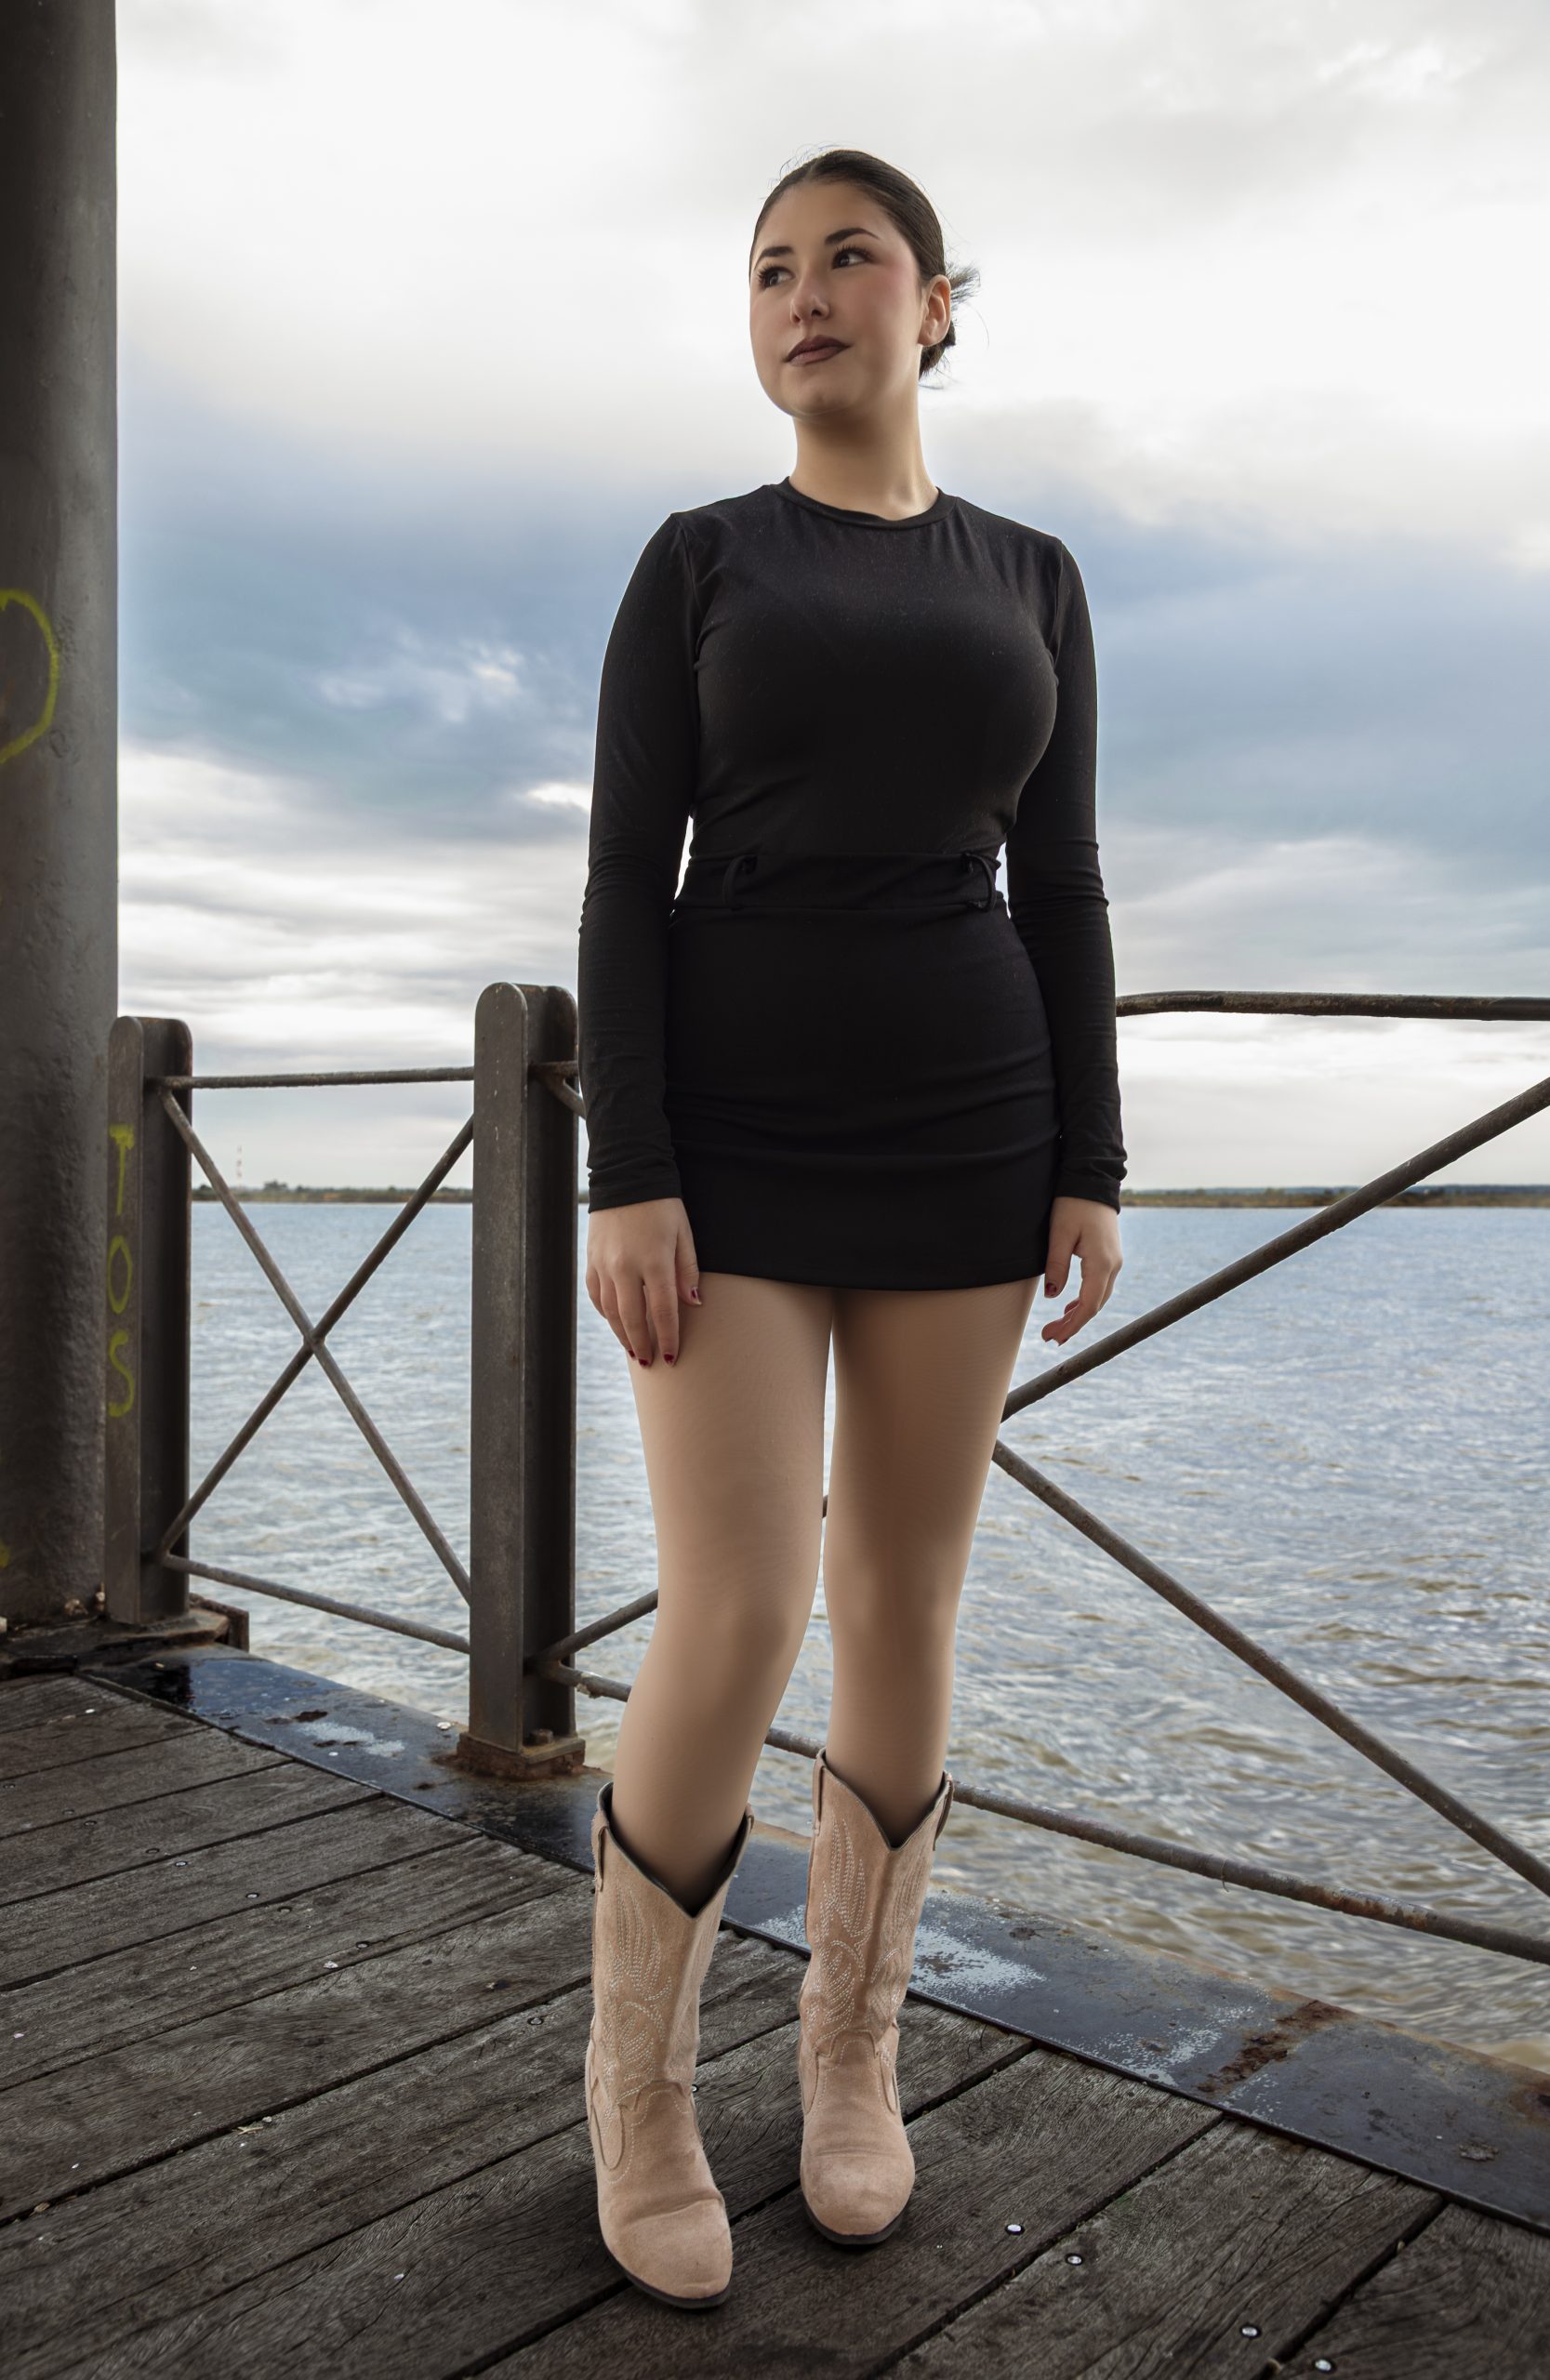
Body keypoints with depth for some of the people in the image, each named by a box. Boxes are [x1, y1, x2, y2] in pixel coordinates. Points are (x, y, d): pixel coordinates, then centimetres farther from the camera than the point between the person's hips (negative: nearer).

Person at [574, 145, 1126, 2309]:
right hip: (732, 1137, -2)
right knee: (737, 1626, -11)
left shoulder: (1029, 582, 13)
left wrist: (1090, 1174, 0)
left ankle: (853, 2048, 25)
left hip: (957, 1132, 3)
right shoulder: (694, 564, 6)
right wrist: (625, 1183, -13)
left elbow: (1061, 892, 8)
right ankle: (641, 2078, 13)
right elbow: (624, 883, -3)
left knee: (905, 1610, 4)